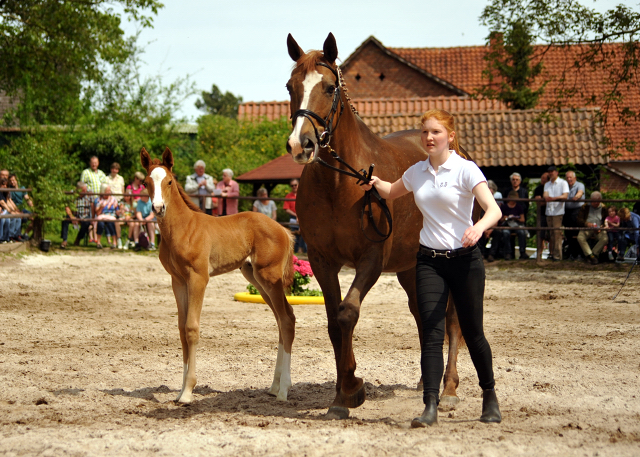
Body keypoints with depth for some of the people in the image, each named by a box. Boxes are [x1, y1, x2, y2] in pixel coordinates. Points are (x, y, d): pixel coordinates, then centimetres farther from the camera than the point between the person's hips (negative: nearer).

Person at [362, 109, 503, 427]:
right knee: (432, 333, -10)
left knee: (472, 332, 8)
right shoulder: (417, 172, 8)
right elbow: (392, 193, 29)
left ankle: (489, 396, 30)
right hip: (429, 261, 3)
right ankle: (430, 407, -15)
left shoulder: (465, 169, -8)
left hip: (464, 260, -3)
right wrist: (376, 183, 7)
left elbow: (494, 209, -20)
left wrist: (479, 227, -40)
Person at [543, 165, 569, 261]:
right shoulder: (547, 184, 20)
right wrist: (546, 197, -21)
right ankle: (551, 253, 9)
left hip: (558, 211, -5)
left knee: (557, 232, -11)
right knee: (551, 233, 5)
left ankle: (557, 255, -12)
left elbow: (565, 196, -9)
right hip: (549, 211, 5)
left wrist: (554, 198, -24)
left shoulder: (563, 183, 3)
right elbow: (545, 194, 4)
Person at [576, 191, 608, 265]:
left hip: (599, 230, 0)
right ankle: (591, 256, -27)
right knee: (580, 238, -33)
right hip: (586, 228, 0)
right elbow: (579, 220, 0)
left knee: (604, 239, -32)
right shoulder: (585, 207, 8)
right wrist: (587, 224, -22)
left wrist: (601, 228, -11)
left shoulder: (603, 208, 11)